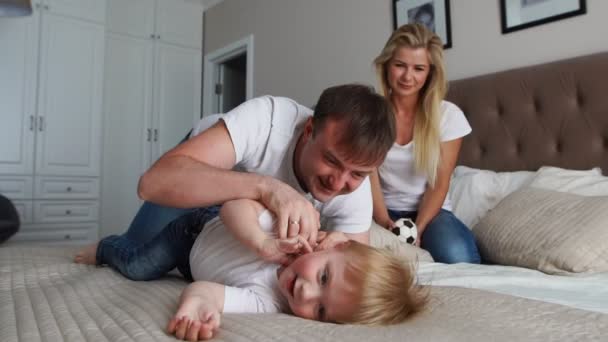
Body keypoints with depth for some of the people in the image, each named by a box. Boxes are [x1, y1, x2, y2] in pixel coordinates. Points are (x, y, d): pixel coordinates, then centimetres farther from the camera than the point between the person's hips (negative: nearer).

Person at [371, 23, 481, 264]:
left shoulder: (448, 115, -5)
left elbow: (439, 184, -6)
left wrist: (417, 229, -20)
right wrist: (384, 222, -24)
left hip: (429, 210, 1)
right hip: (383, 210, 0)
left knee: (457, 256, -31)